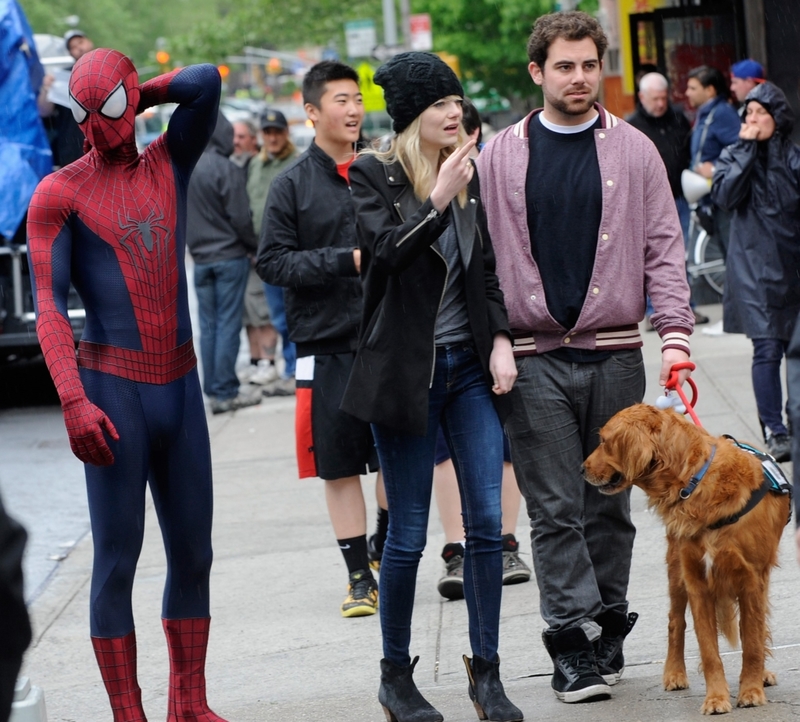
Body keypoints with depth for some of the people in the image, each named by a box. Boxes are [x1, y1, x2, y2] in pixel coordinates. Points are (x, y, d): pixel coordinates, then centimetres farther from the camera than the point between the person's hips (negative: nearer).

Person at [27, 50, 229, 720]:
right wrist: (73, 403, -20)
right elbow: (48, 306, -10)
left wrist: (141, 94, 5)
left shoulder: (170, 164, 10)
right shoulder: (60, 193, -3)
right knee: (117, 559, -3)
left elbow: (206, 81, -3)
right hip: (112, 389, -5)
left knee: (193, 554, 9)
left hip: (181, 389, 5)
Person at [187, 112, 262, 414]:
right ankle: (225, 392, -3)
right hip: (229, 256, -6)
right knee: (228, 324, -3)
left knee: (208, 326, 9)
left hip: (200, 260, 6)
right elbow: (240, 218, -14)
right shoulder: (225, 170, -15)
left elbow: (181, 217, 11)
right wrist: (256, 246, 0)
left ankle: (213, 390, 11)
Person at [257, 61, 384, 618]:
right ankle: (360, 576, 10)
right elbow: (273, 262, -4)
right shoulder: (293, 185, 0)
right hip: (327, 344, -2)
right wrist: (346, 261, -13)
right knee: (340, 466, 2)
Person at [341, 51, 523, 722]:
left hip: (471, 365, 4)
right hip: (407, 370, -4)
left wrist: (500, 339, 3)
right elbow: (385, 250, -19)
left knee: (487, 523, 0)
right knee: (408, 534, 1)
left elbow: (487, 267, 14)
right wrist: (437, 200, -26)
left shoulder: (471, 174, 8)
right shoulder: (373, 175, -5)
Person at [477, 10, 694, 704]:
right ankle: (576, 646, -4)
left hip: (615, 355, 1)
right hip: (534, 357, -1)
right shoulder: (499, 158, 6)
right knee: (555, 510, -5)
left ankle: (605, 632, 17)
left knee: (609, 506, 7)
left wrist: (675, 330, -7)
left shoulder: (633, 150, 6)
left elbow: (664, 247, 4)